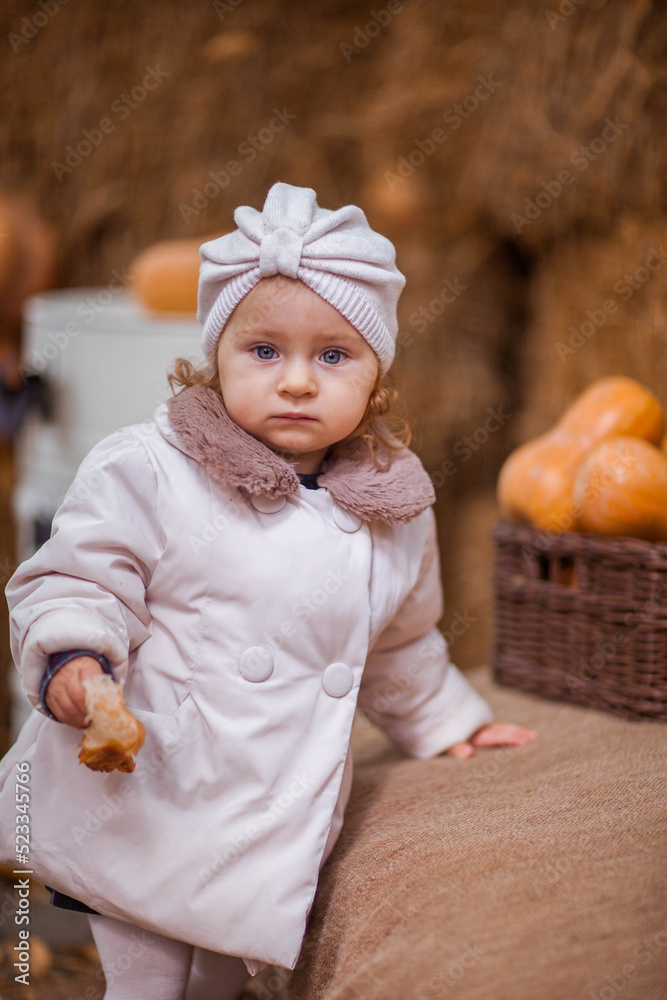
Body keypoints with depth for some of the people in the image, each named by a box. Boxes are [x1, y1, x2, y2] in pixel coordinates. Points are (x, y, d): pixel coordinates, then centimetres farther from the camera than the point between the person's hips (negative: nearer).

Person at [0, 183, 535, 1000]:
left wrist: (444, 722, 32)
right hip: (145, 813, -4)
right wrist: (72, 658, -26)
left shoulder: (393, 511, 6)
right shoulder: (146, 472, -11)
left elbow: (400, 641, 22)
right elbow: (76, 578, -7)